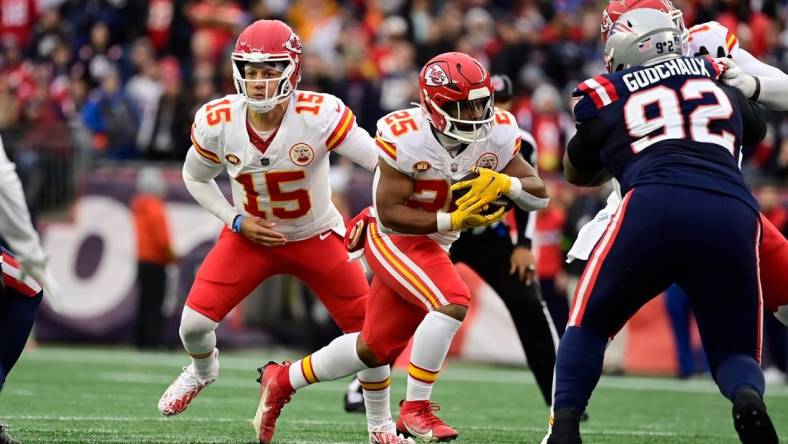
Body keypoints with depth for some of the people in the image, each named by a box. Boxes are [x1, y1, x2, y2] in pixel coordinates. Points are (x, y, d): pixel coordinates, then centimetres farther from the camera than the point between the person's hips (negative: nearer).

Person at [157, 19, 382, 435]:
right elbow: (195, 178, 2)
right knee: (194, 323, -10)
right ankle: (203, 369, 28)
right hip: (251, 235, 1)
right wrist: (236, 221, -10)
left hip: (317, 238, -1)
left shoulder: (319, 115, -28)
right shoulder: (217, 121, -18)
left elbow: (385, 165, -25)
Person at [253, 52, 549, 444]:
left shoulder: (497, 134, -9)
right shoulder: (406, 137, -25)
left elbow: (539, 195, -7)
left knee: (375, 348, 13)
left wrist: (503, 183, -27)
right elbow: (389, 212, -24)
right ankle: (415, 410, -19)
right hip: (394, 239, -7)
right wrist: (453, 220, -31)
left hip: (431, 248, 7)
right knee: (452, 303, -30)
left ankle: (283, 380, 33)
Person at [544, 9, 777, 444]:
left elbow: (577, 173, 40)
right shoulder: (719, 85, 29)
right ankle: (748, 397, -19)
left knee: (589, 322, 21)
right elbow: (756, 127, 51)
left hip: (656, 204, -2)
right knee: (733, 353, 16)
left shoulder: (607, 101, 22)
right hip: (734, 212, 2)